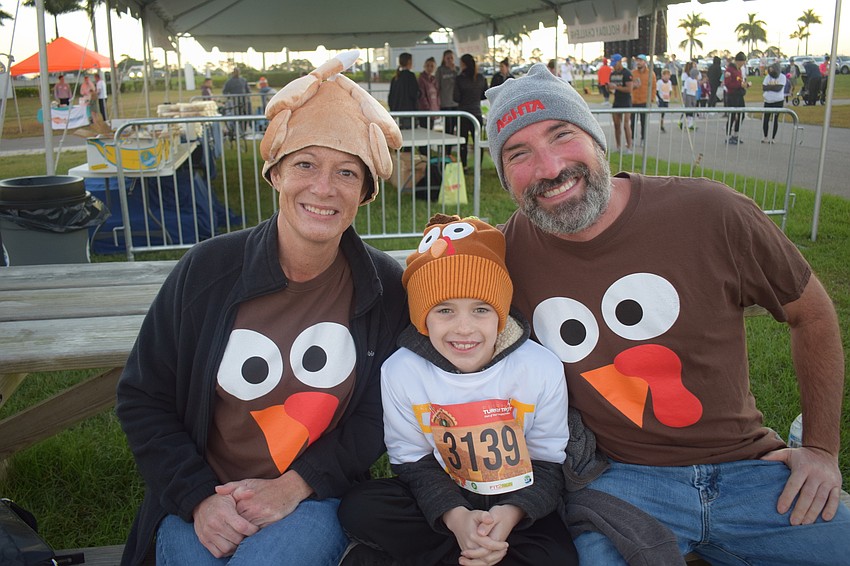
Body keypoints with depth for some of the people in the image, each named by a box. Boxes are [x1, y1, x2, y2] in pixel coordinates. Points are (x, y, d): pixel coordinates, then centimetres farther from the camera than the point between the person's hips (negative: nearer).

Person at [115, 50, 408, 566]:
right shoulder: (208, 270, -7)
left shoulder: (386, 287, -7)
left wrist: (294, 487, -12)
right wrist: (199, 498, -10)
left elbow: (380, 413, -1)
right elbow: (143, 399, 0)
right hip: (202, 502, 2)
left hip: (315, 500, -1)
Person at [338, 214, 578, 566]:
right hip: (445, 502, 1)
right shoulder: (400, 371, -15)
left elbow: (548, 463, -8)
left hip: (517, 505, 0)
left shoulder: (543, 368, -16)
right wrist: (455, 516, -26)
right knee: (358, 508, -22)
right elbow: (414, 461, -8)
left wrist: (510, 513, -27)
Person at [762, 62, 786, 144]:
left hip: (778, 102, -3)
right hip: (767, 101, 4)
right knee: (765, 119, 1)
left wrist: (768, 87, -11)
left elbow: (779, 88, -17)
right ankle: (765, 137, 13)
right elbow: (763, 87, -2)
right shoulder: (767, 77, 5)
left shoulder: (782, 77, -6)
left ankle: (773, 138, 11)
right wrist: (773, 87, -10)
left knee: (775, 119, 3)